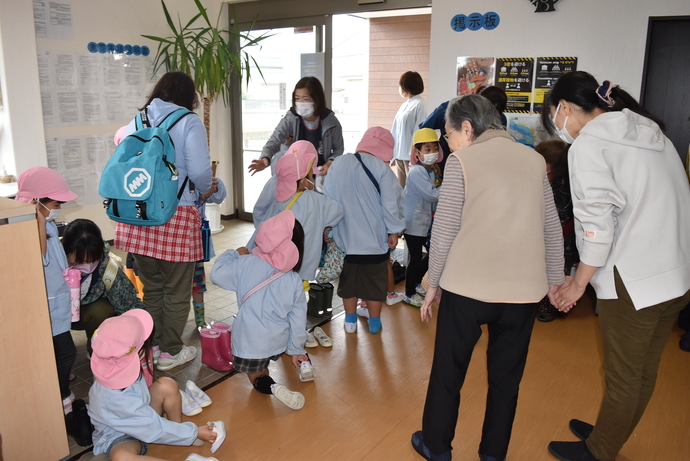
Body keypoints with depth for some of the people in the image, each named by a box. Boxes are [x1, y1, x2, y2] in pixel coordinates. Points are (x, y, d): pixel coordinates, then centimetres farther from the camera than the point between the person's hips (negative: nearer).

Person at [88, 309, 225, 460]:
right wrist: (194, 432, -18)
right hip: (118, 436, -8)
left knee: (166, 385, -17)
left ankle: (182, 433, 1)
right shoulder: (116, 399, -38)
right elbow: (156, 429, -26)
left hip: (141, 416, 8)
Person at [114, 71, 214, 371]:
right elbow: (200, 171, -16)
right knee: (176, 290, 10)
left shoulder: (137, 121, 10)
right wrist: (204, 190, 5)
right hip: (177, 215, -5)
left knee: (151, 287, 19)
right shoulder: (189, 122, -6)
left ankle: (152, 346, 32)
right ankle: (170, 352, 21)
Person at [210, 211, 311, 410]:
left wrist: (235, 254, 8)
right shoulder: (295, 281, -7)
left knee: (257, 376, 22)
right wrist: (297, 350, 9)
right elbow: (298, 318, -2)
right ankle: (304, 363, 16)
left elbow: (217, 274, -8)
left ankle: (273, 387, -12)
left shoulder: (247, 263, -15)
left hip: (249, 342, -2)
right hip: (279, 342, 3)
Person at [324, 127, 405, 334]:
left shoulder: (338, 164, -1)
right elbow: (391, 204, -14)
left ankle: (350, 321, 31)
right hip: (374, 238, -3)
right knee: (374, 281, 14)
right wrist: (394, 231, 0)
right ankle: (374, 322, 28)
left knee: (348, 279, 18)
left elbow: (327, 198, 7)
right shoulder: (381, 168, -15)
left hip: (344, 237, 3)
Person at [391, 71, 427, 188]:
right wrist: (393, 154, 13)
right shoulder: (404, 105, 15)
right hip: (399, 155, 7)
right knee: (401, 188, 10)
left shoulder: (419, 105, -7)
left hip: (410, 156, -7)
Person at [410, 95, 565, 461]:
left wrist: (433, 284, 3)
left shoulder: (462, 161, -4)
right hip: (524, 289, 4)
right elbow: (551, 228, 9)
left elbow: (444, 231, -6)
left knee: (447, 371, 15)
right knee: (506, 378, 17)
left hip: (467, 286, -3)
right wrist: (555, 279, 18)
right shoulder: (534, 159, 8)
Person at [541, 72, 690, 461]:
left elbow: (598, 222, -19)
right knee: (643, 372, 21)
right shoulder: (648, 130, 14)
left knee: (623, 377, 9)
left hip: (633, 281, -8)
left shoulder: (588, 143, -12)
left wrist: (578, 283, -8)